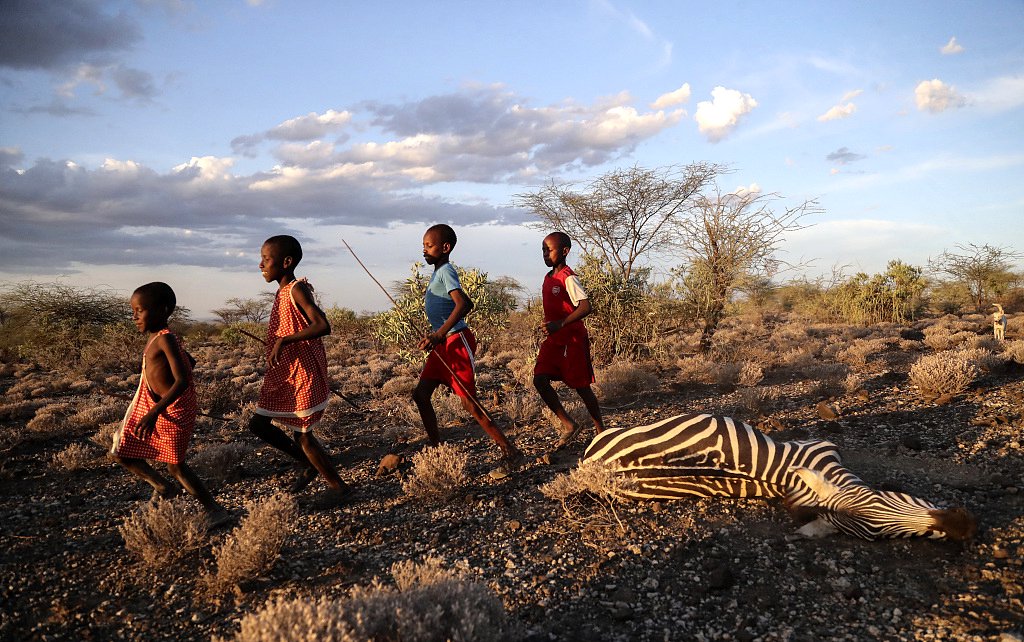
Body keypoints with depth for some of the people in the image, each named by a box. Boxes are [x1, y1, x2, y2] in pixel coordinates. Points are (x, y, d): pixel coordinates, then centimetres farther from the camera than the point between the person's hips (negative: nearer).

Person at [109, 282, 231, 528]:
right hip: (152, 408, 9)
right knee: (121, 453, 11)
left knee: (175, 465, 1)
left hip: (172, 412, -9)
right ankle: (164, 487, 28)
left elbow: (182, 380, -28)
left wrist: (154, 412, -32)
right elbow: (189, 362, 18)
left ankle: (215, 510, 13)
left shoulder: (165, 339, -21)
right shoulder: (156, 338, 6)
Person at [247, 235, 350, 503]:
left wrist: (283, 341, -33)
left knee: (302, 434, -1)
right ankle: (309, 465, 27)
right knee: (258, 424, 12)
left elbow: (323, 326, -31)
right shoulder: (283, 292, 10)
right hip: (281, 376, 10)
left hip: (302, 375, -9)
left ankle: (338, 486, 16)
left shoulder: (297, 289, -18)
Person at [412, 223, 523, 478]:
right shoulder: (437, 273, 15)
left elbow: (464, 304, -31)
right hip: (443, 343, 10)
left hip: (457, 341, -10)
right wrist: (435, 336, 28)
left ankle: (510, 454, -4)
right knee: (420, 394, 10)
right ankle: (435, 446, 23)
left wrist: (439, 334, -35)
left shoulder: (446, 271, -14)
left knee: (469, 402, -10)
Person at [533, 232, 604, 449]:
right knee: (540, 380, -7)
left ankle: (600, 430, 22)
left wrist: (559, 324, -31)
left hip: (573, 339, -8)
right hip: (553, 340, 8)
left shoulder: (568, 278, -15)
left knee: (581, 386, 2)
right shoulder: (549, 278, 11)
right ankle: (568, 425, 6)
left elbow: (585, 307, -26)